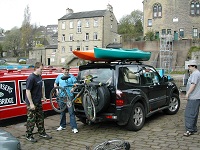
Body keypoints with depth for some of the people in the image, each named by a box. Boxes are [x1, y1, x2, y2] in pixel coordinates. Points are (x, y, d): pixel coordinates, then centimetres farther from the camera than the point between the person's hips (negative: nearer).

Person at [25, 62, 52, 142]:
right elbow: (27, 91, -21)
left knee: (40, 118, 16)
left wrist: (43, 96, 16)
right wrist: (31, 103, -21)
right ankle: (28, 135, 15)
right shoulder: (31, 78, -20)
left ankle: (42, 133, 28)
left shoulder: (39, 76, 6)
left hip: (39, 102, 9)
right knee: (31, 119, 2)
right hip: (32, 103, -8)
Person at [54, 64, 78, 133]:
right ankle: (62, 125, 28)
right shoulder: (59, 76, 10)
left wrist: (73, 88, -25)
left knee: (71, 112, -7)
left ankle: (74, 127, -5)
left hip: (69, 96, -4)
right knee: (62, 112, 14)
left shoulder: (71, 76, 1)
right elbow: (55, 84, 21)